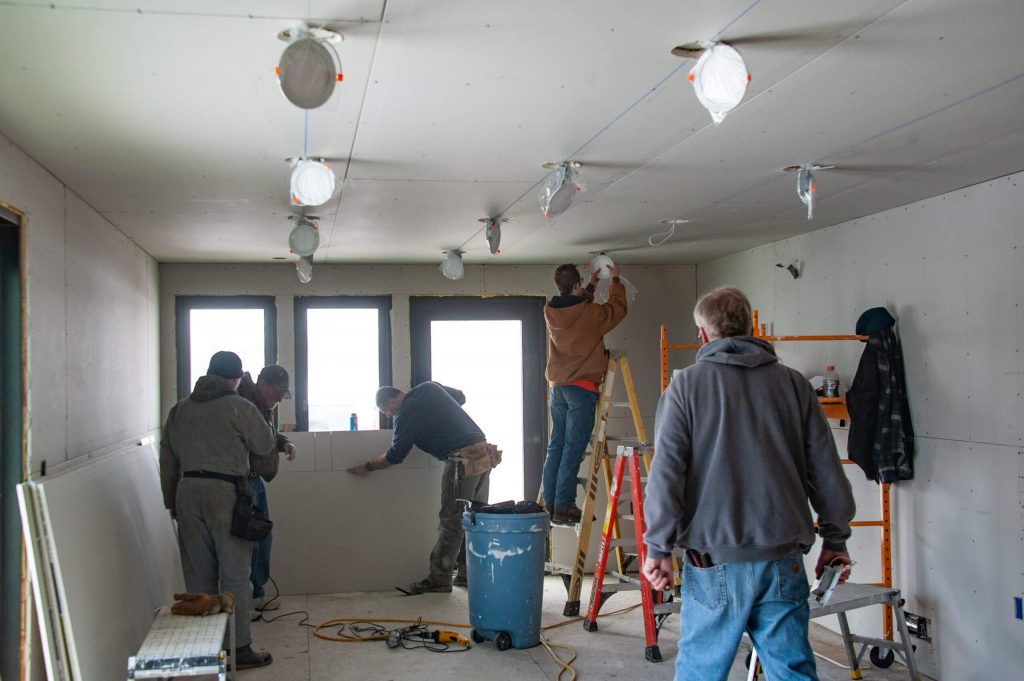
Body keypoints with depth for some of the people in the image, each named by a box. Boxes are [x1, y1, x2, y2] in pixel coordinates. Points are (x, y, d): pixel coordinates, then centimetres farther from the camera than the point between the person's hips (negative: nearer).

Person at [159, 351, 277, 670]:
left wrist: (171, 500, 22)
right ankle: (239, 648, 5)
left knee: (198, 573, 11)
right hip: (226, 492, -5)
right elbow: (265, 446, 2)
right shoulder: (239, 407, -4)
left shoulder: (180, 409, 12)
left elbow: (168, 459, 15)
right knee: (234, 573, 1)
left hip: (187, 491, 5)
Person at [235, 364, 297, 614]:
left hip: (256, 479, 11)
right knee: (248, 540, -7)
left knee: (263, 537, 17)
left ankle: (257, 594, 28)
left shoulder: (265, 405, 12)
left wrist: (284, 442, 7)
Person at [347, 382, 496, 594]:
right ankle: (466, 574, 20)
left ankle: (439, 580, 6)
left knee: (451, 523, -1)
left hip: (462, 462, -8)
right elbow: (461, 397, 28)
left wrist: (367, 467, 16)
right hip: (484, 455, 8)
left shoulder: (406, 415, -7)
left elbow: (394, 457, 2)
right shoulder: (429, 387, 13)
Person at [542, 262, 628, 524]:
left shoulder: (550, 311, 4)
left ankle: (549, 503, 14)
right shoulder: (589, 313, -12)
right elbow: (617, 309, 7)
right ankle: (563, 507, -5)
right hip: (583, 388, -6)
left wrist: (592, 285, 32)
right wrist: (615, 280, 20)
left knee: (556, 446, 10)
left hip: (558, 387, 6)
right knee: (573, 449, -5)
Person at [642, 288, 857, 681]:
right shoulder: (793, 383, 7)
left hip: (714, 563, -2)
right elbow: (826, 471, 7)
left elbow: (666, 473, -8)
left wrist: (658, 547, -1)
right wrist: (835, 538, 18)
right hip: (783, 562, 3)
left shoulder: (686, 386, -1)